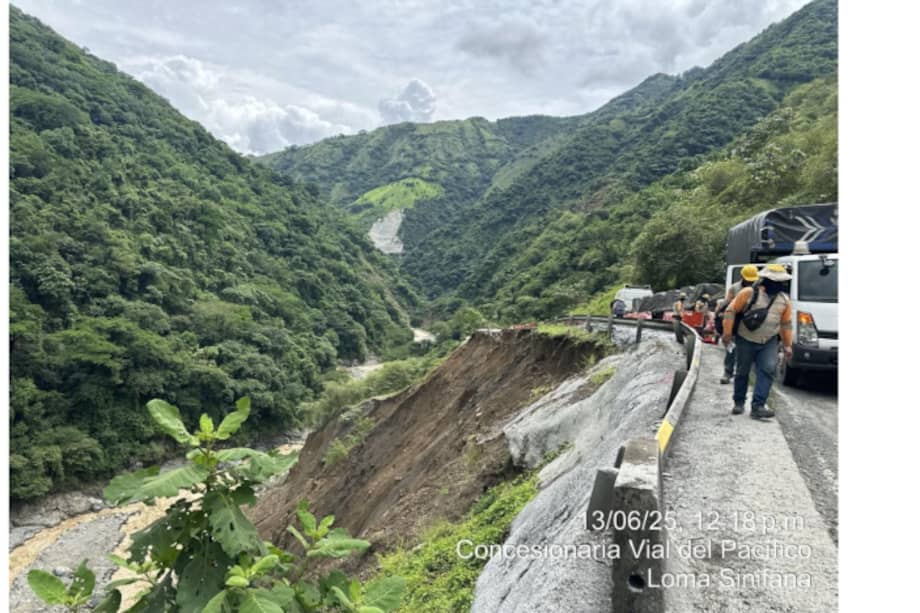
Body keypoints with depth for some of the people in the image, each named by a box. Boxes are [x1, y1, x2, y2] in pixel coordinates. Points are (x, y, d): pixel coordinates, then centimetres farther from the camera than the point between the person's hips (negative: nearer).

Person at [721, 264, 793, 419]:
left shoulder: (784, 300, 2)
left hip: (769, 343, 3)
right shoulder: (749, 293, -12)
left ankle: (758, 406, -12)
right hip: (745, 341, -3)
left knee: (767, 370, -13)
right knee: (742, 372, 7)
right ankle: (739, 403, 25)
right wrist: (727, 333, -12)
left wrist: (787, 345, 9)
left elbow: (786, 324, 10)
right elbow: (731, 311, -9)